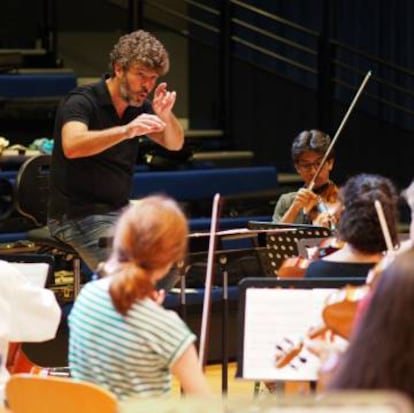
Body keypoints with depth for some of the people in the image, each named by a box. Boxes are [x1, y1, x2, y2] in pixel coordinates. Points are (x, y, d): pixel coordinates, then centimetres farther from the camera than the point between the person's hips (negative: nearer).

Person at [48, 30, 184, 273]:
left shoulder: (138, 107, 8)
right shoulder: (82, 102, -14)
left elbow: (175, 144, 5)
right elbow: (72, 146, -33)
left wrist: (165, 115, -17)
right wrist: (126, 131, -45)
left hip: (121, 211, 8)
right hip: (78, 216, -8)